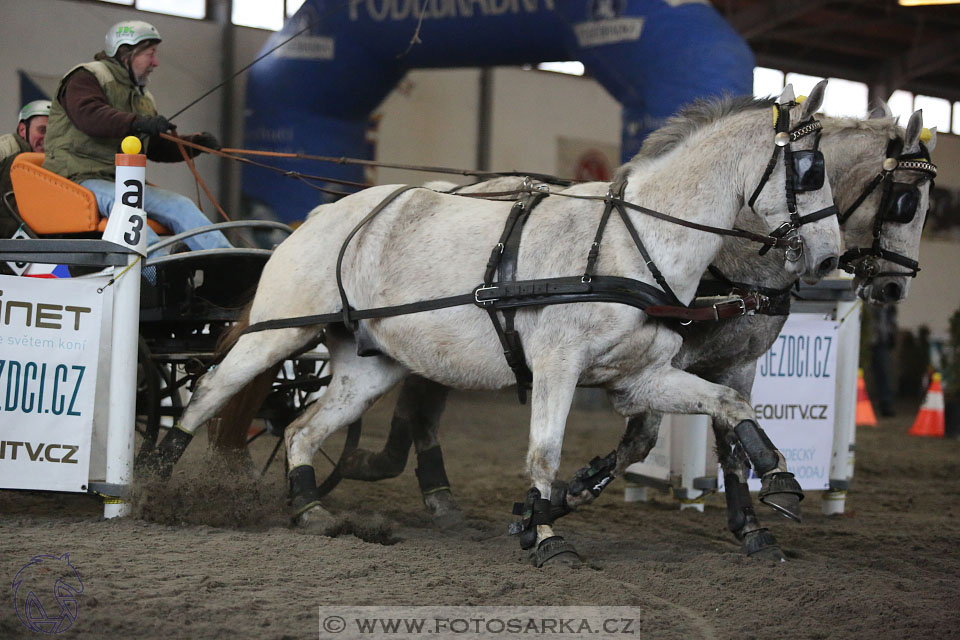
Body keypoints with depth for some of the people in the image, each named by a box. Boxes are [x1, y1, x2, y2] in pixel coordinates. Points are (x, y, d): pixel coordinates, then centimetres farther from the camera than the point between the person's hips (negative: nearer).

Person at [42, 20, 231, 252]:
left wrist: (194, 143, 9)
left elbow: (157, 148, 28)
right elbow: (89, 115, -22)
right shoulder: (86, 78, 0)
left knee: (180, 205, -13)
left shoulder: (142, 98, 27)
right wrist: (137, 123, -35)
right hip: (80, 178, -7)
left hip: (123, 183, 8)